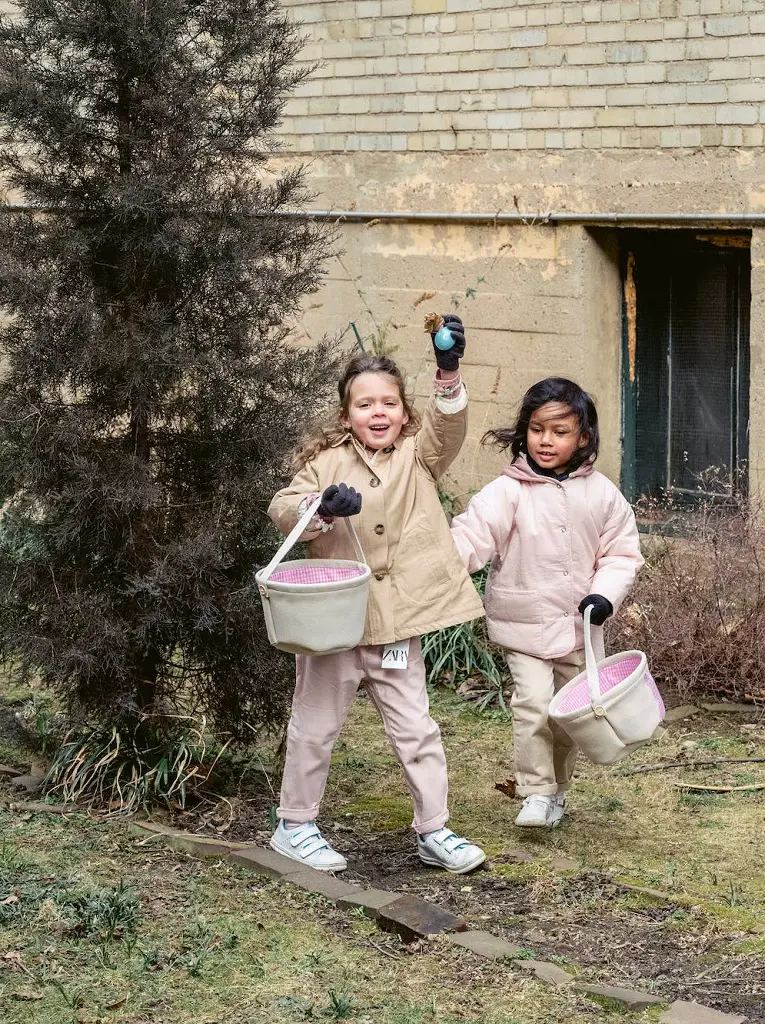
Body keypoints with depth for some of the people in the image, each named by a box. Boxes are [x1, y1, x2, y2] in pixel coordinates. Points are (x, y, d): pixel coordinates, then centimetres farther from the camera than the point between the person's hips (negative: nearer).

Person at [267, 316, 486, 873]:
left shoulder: (419, 456, 2)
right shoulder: (328, 462, -2)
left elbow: (449, 427, -16)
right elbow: (281, 508, -9)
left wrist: (449, 372, -33)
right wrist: (321, 508, -30)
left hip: (396, 624, 2)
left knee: (416, 728, 8)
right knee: (316, 726, 10)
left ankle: (434, 830, 18)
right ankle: (295, 825, 24)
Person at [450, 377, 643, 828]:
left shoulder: (602, 494, -3)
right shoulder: (508, 492, -11)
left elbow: (622, 552, 4)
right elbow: (472, 536, -20)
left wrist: (605, 594, -12)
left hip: (580, 626, 3)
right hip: (524, 622, -3)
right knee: (534, 703, -18)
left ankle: (557, 790, 33)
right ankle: (536, 793, -6)